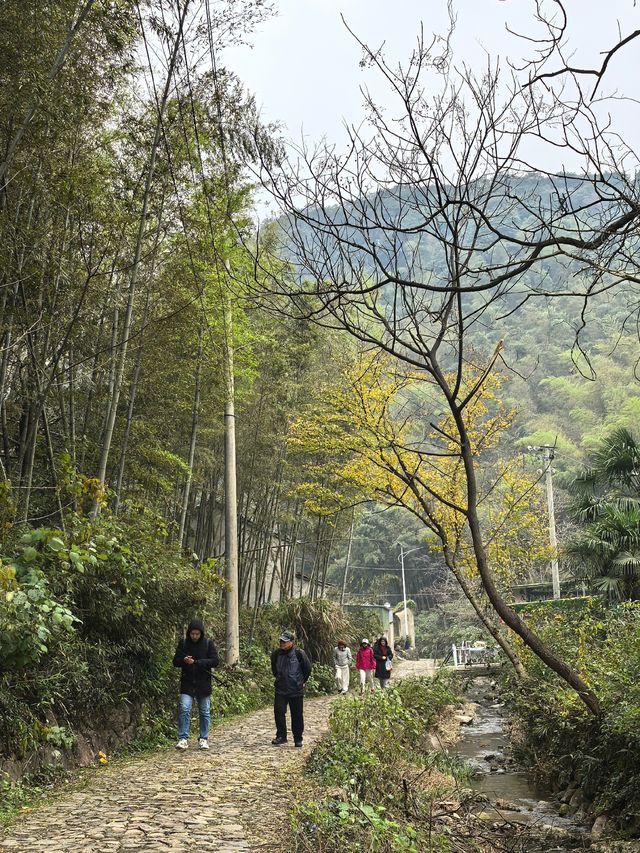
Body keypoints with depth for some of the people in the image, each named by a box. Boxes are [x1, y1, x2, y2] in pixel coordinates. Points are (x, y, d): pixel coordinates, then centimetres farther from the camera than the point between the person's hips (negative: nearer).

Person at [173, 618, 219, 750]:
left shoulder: (208, 643, -3)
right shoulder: (183, 643, 2)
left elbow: (215, 661, -9)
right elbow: (175, 661, 4)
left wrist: (196, 662, -18)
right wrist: (183, 660, -19)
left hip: (203, 684, 0)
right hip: (187, 683, 0)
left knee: (204, 712, 7)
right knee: (184, 709, -11)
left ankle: (203, 739, 19)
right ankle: (183, 739, -4)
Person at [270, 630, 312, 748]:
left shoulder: (299, 653, -12)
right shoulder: (276, 653, -1)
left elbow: (307, 668, 1)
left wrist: (303, 681, 6)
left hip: (296, 690, -3)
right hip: (280, 689, 3)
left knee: (297, 715, 5)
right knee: (278, 712, -6)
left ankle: (298, 739, 17)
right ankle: (281, 736, 8)